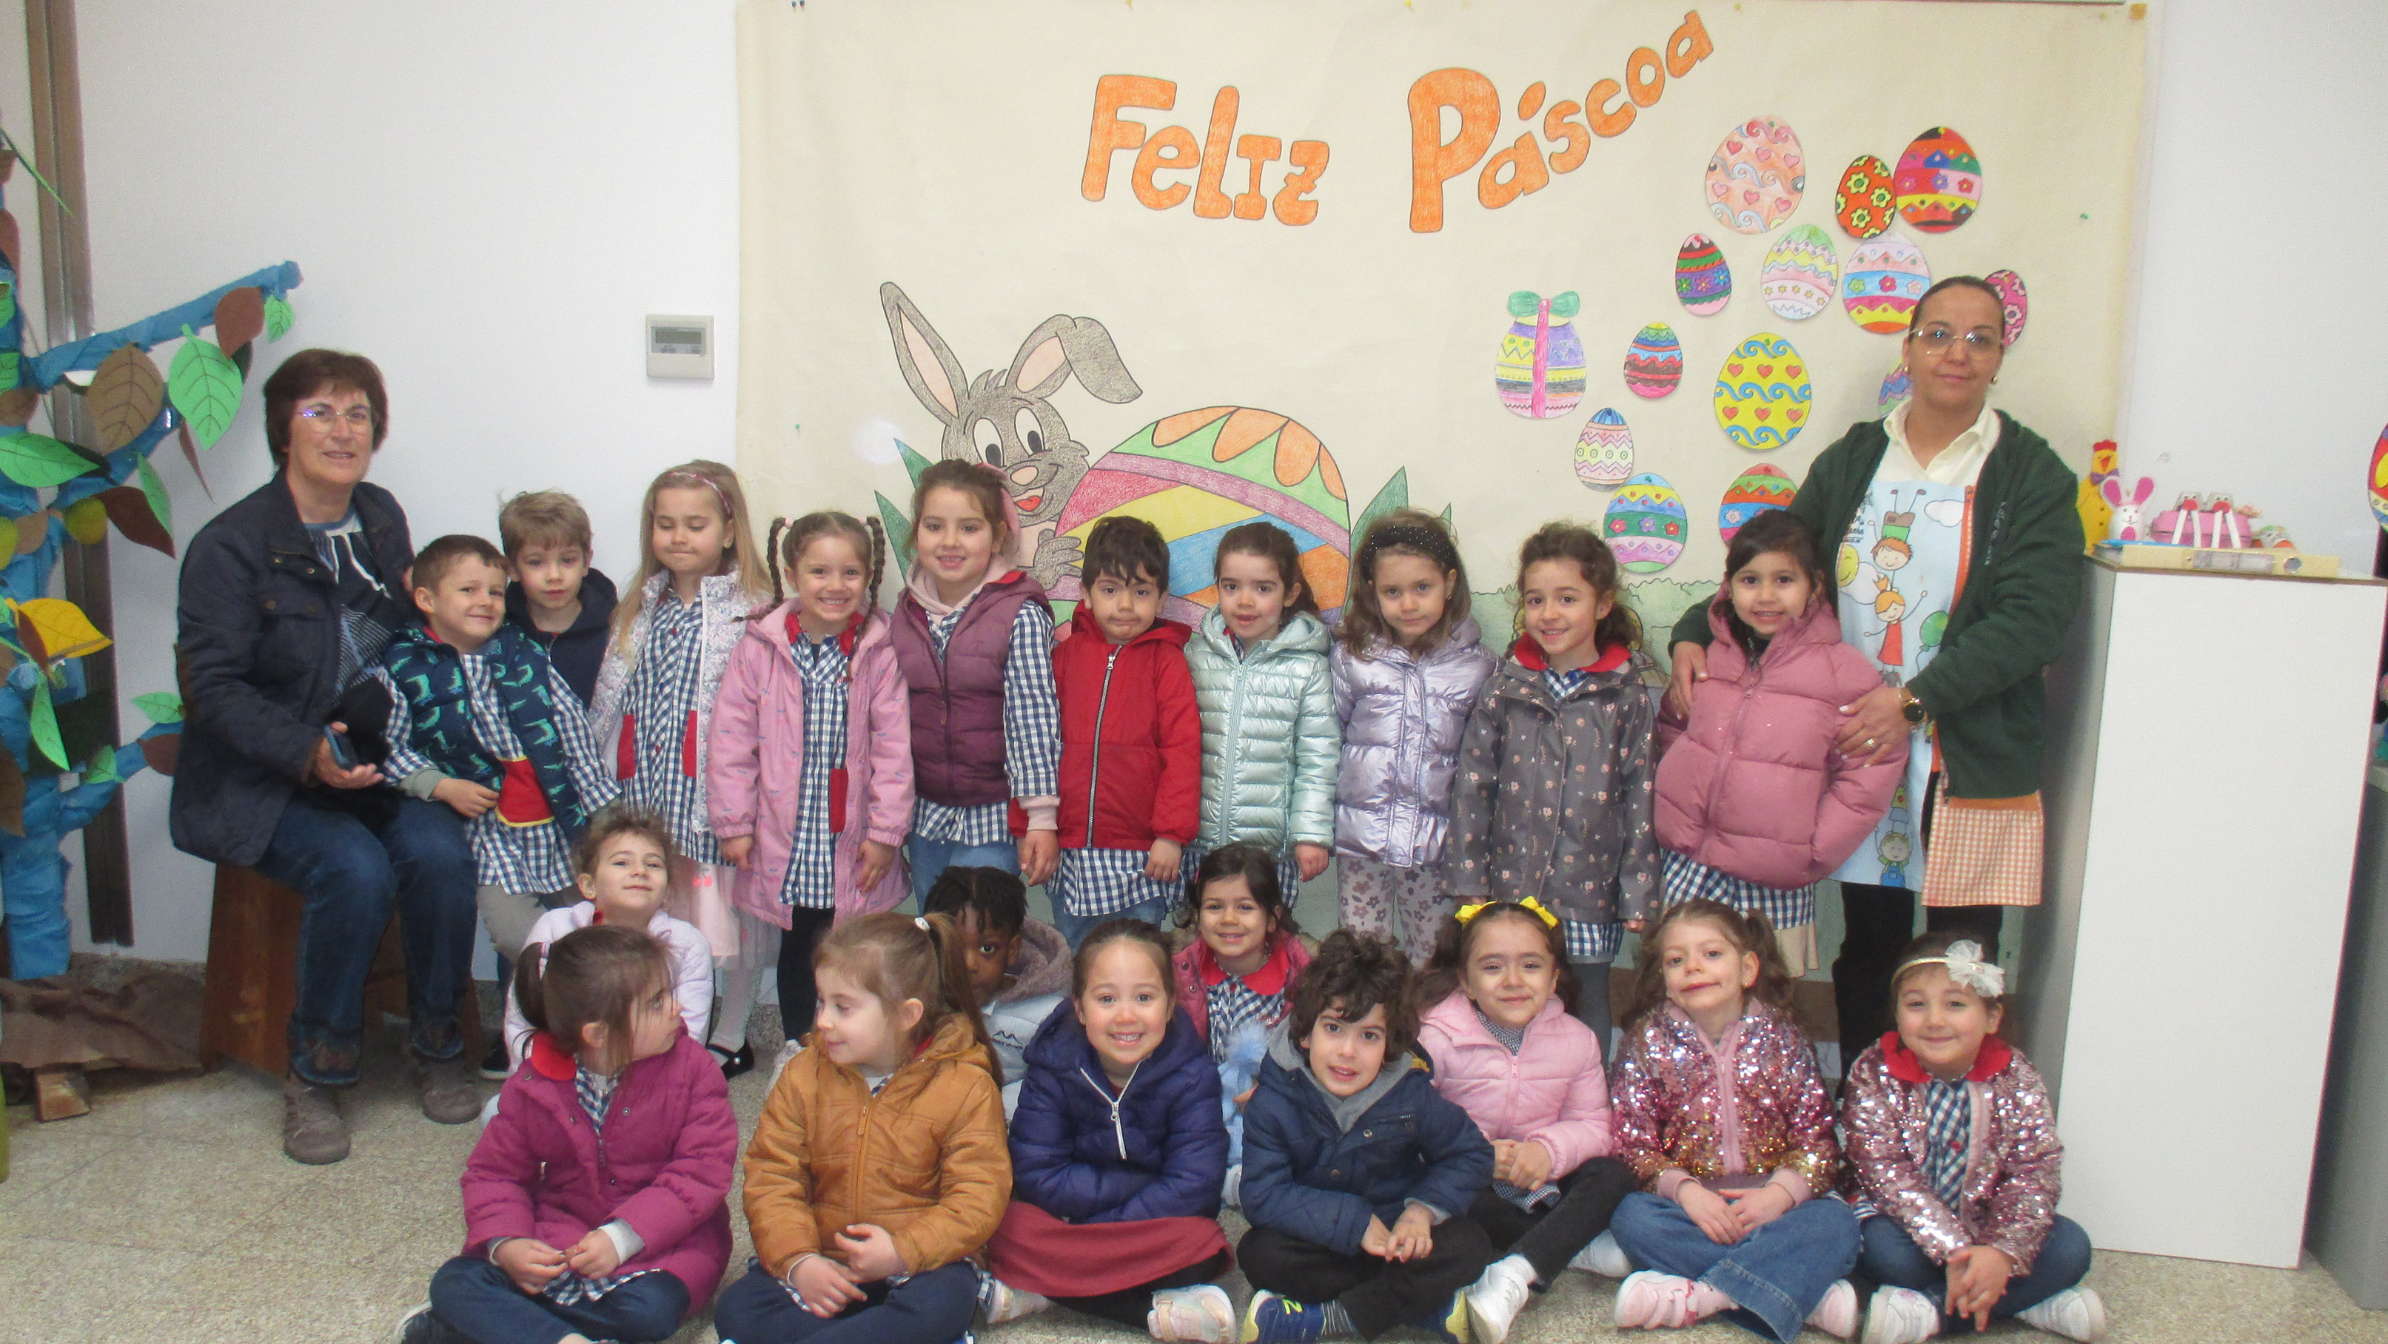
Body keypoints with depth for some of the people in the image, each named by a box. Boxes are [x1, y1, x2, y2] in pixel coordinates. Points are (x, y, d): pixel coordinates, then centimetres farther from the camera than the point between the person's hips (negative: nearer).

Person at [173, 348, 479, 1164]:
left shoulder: (382, 521, 7)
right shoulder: (229, 546, -10)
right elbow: (215, 689, -13)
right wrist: (307, 753, -28)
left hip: (371, 760, 4)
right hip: (259, 781, -4)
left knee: (439, 851, -24)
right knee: (354, 868, -30)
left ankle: (437, 1046, -2)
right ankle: (316, 1078, -9)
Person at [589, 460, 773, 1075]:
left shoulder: (748, 611, -6)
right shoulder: (642, 608, 13)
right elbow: (606, 703, 15)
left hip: (708, 789, -5)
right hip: (642, 789, 5)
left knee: (715, 909, 2)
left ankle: (728, 1040, 18)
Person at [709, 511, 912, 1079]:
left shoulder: (880, 653, -5)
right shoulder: (758, 648, -5)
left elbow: (894, 746, -4)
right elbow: (731, 739, -2)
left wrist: (886, 829, -6)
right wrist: (733, 823, -4)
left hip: (849, 841, 0)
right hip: (782, 835, 1)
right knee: (796, 946, 14)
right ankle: (795, 1043, 34)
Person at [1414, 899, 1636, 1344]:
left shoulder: (1576, 1039, -1)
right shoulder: (1439, 1038, -11)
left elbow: (1592, 1125, 0)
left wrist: (1550, 1149, -22)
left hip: (1540, 1185, 3)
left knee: (1613, 1175, -23)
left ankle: (1513, 1277, -39)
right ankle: (1576, 1246, -22)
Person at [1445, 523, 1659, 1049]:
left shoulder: (1625, 694, -4)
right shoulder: (1505, 689, -2)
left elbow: (1640, 793, -2)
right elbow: (1472, 783, 1)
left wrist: (1638, 894, -3)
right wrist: (1468, 879, -1)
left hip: (1591, 891, -1)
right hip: (1510, 884, 1)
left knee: (1588, 1013, 13)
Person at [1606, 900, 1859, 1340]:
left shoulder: (1781, 1038, 3)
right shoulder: (1649, 1039, 1)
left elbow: (1817, 1137, 0)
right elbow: (1632, 1141, -4)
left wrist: (1780, 1192, -18)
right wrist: (1684, 1190, -21)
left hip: (1768, 1201, 1)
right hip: (1687, 1203, 0)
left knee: (1836, 1222, -26)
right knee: (1632, 1217, -31)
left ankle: (1697, 1295, -32)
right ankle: (1808, 1288, -29)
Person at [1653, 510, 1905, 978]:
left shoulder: (1844, 672, -7)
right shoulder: (1707, 656, 5)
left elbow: (1872, 773, -7)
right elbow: (1671, 725, 22)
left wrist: (1814, 849, -8)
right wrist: (1678, 789, 9)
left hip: (1772, 885, -3)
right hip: (1683, 867, 3)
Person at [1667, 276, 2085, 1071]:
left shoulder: (2032, 477, -1)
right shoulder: (1851, 461, 10)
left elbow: (2034, 618, -11)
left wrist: (1914, 701, -19)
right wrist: (1696, 633, -3)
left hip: (1974, 760, -3)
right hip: (1855, 747, 3)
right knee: (1867, 946, 10)